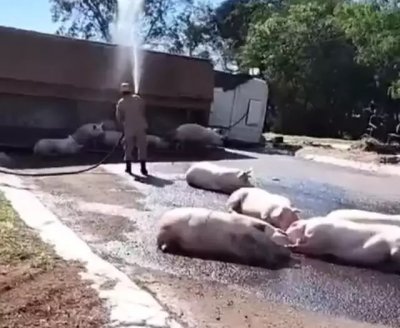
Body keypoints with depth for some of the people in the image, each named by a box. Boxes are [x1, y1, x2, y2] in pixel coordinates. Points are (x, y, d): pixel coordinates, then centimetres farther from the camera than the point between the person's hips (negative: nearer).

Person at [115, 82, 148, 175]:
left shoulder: (121, 102, -1)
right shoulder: (138, 98, 1)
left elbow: (119, 117, 2)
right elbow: (143, 110, 8)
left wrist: (122, 125, 18)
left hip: (129, 127, 0)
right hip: (140, 126, 0)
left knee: (129, 147, 13)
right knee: (142, 147, 2)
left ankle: (128, 167, 15)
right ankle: (143, 168, -3)